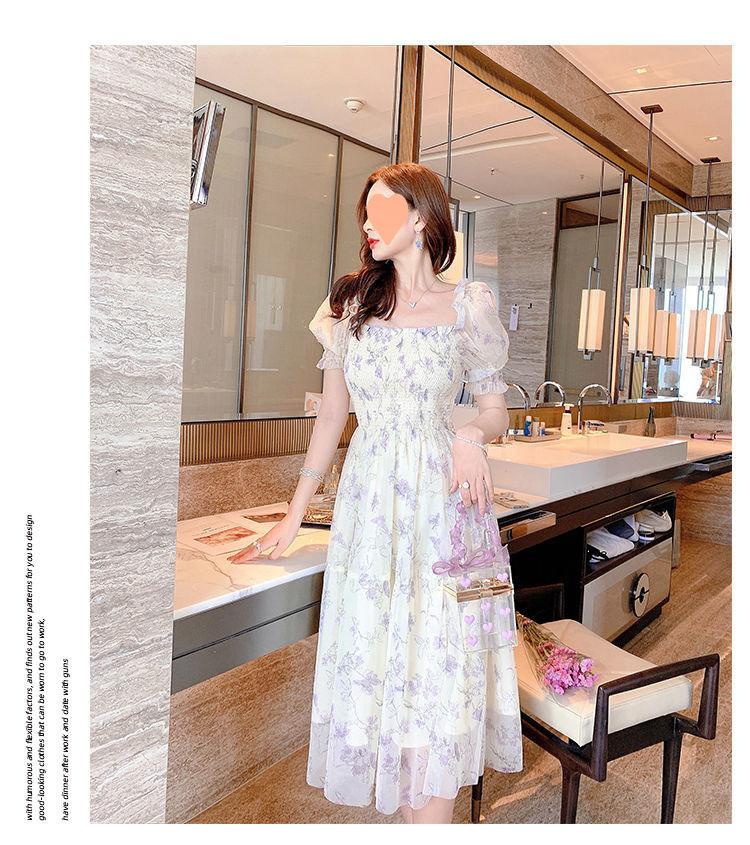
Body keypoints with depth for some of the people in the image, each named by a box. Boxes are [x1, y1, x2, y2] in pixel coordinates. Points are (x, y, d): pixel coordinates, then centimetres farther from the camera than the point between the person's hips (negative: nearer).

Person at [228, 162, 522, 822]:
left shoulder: (468, 306, 1)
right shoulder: (352, 304, 8)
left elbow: (496, 411, 7)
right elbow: (331, 419, 12)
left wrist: (471, 436, -18)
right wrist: (294, 516, 14)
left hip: (440, 501, -2)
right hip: (367, 500, 3)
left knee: (436, 660, -2)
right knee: (375, 656, 8)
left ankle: (432, 810, 17)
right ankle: (411, 808, 28)